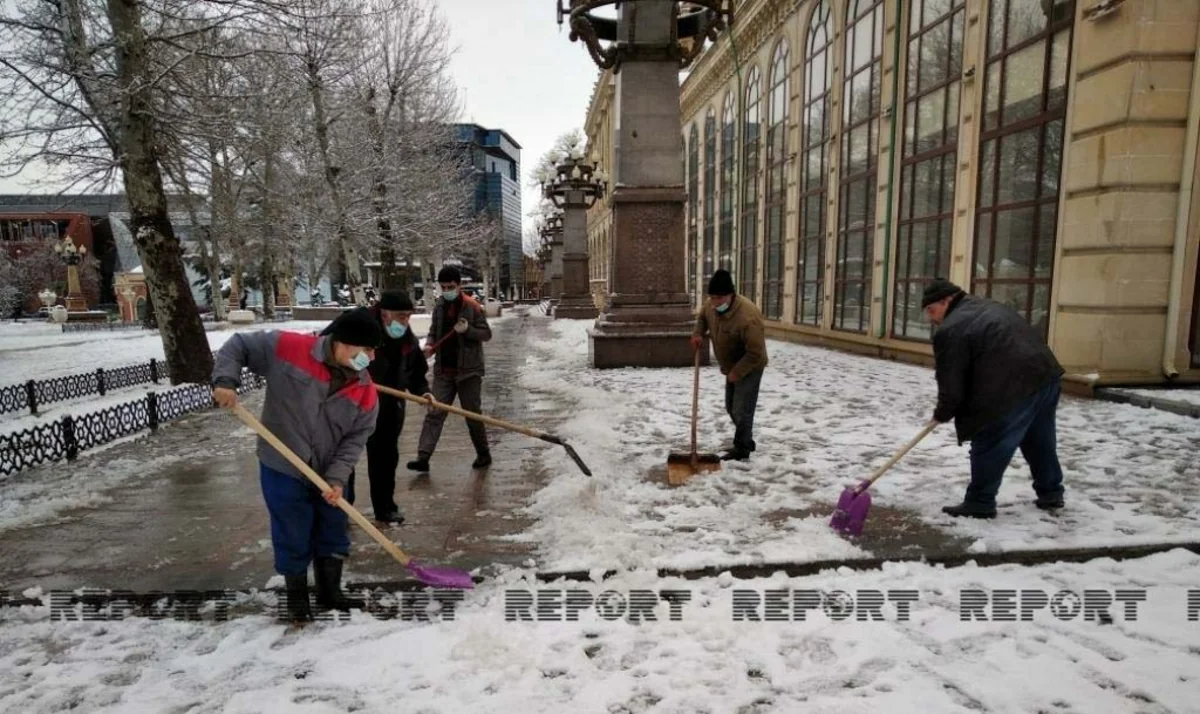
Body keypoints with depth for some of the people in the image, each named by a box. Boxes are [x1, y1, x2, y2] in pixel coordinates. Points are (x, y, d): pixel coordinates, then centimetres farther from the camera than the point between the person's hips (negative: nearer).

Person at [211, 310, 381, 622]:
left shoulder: (365, 390, -11)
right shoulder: (289, 348, -18)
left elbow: (356, 438, -8)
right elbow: (239, 345, -7)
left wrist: (337, 477, -18)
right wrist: (226, 380, -22)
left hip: (328, 475, 4)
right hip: (282, 468, -3)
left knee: (334, 534, 14)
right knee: (293, 538, 8)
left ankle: (330, 591, 35)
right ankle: (297, 597, 31)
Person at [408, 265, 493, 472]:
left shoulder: (473, 306, -8)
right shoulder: (439, 306, 8)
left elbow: (486, 333, -5)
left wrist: (467, 330, -22)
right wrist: (429, 344, -2)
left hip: (468, 370, -4)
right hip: (443, 370, 4)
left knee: (473, 414, 6)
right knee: (434, 413, -1)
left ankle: (484, 454, 23)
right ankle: (423, 458, -1)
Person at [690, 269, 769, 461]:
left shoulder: (747, 316, -35)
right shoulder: (711, 305, -11)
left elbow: (755, 353, -31)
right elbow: (702, 317, 14)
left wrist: (736, 373, -24)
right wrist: (698, 334, -5)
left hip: (749, 368, -9)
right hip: (732, 367, 9)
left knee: (742, 410, -6)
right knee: (731, 407, 18)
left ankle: (741, 449, 11)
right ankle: (746, 442, 35)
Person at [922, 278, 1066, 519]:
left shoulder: (950, 330, -7)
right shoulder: (989, 307, 24)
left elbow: (951, 383, -7)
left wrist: (942, 414, 10)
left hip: (1013, 388, -10)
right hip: (1046, 375, 10)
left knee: (989, 446, 2)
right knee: (1040, 442, 24)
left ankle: (980, 503, 10)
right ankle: (1051, 494, 38)